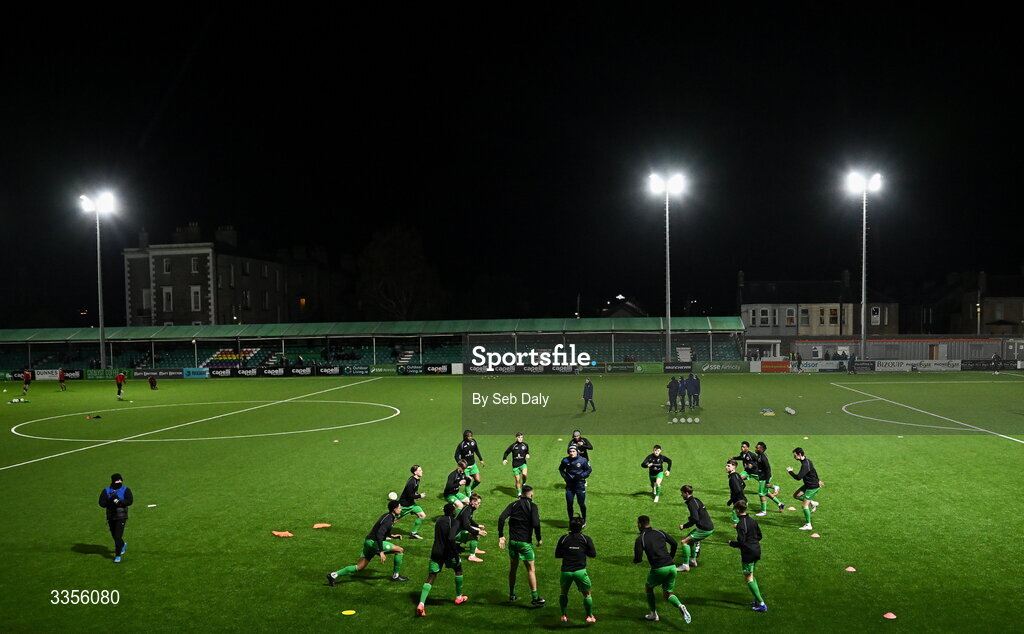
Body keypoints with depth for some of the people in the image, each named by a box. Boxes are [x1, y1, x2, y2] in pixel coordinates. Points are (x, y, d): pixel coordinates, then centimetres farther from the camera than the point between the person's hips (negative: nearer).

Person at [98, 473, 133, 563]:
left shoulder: (125, 490, -1)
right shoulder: (106, 491, 4)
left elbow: (130, 501, -13)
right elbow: (101, 503, -5)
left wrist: (120, 501, -26)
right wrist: (110, 501, -22)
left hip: (121, 517, -4)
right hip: (110, 517, 4)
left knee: (118, 536, -10)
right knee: (114, 535, 17)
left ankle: (118, 556, -2)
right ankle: (123, 545, 47)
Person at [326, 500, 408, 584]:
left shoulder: (387, 516, 13)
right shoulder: (388, 520, -18)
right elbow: (379, 534, -29)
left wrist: (392, 536, 21)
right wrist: (381, 552, -32)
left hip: (369, 541, 10)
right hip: (373, 542, -10)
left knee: (359, 567, 9)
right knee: (400, 550, -6)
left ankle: (333, 575, 5)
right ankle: (395, 576, 5)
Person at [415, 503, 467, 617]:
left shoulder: (439, 520, 12)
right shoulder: (454, 522, -10)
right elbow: (451, 538, -24)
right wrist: (456, 555, -17)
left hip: (435, 553, 5)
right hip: (448, 552, -4)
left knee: (430, 578, 2)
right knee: (458, 570, 23)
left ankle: (421, 604, -16)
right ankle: (459, 597, 34)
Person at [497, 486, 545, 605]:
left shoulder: (513, 504, 6)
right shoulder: (532, 506, -5)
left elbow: (501, 518, -7)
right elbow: (536, 523, -18)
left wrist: (501, 536, -3)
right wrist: (539, 539, -5)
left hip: (512, 541, 4)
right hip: (525, 542, -4)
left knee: (513, 568, 18)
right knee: (531, 569, 5)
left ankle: (512, 595, 27)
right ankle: (535, 597, 6)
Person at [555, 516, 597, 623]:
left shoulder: (563, 538, 6)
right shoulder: (586, 539, 3)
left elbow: (557, 555, 9)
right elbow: (593, 554, 3)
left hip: (565, 571, 2)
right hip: (580, 571, -2)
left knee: (563, 593, 23)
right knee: (587, 594, 15)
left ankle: (564, 616, 24)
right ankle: (589, 616, 19)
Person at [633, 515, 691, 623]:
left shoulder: (640, 539, -1)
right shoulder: (660, 532, 14)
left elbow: (638, 559, -6)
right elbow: (674, 544, 16)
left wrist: (634, 560, 17)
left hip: (658, 569, -4)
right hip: (671, 567, 5)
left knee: (648, 588, 24)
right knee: (668, 594, 18)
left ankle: (654, 614, 28)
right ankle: (680, 606, -12)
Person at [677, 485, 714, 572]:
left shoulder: (691, 504, -16)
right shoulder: (696, 500, 14)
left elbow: (695, 519, -24)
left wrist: (684, 526, -14)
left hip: (705, 529, -10)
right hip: (709, 527, 10)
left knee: (684, 541, -11)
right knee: (690, 539, 26)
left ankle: (685, 566, -10)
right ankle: (693, 561, 31)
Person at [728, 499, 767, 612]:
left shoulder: (741, 524, -18)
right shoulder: (752, 520, 7)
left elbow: (741, 542, -20)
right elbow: (759, 536, 15)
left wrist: (731, 543, -3)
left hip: (748, 553, -8)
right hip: (756, 551, 8)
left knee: (749, 578, -1)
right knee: (751, 576, 22)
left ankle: (761, 604, -4)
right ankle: (758, 599, 22)